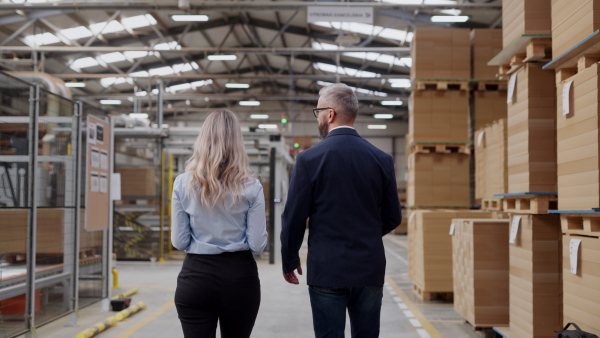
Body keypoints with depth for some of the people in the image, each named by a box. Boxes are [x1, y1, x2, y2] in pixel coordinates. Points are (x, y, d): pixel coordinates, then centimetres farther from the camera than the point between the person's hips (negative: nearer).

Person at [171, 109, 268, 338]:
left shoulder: (183, 184, -5)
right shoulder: (251, 187, -7)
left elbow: (179, 242, -2)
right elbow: (258, 244, -7)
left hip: (196, 277, 0)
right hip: (240, 277, 1)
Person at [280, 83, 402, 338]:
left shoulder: (309, 159, -9)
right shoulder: (382, 159, 1)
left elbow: (294, 218, -6)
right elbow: (392, 218, 7)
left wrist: (289, 261, 9)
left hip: (327, 270, -3)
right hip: (370, 269, 3)